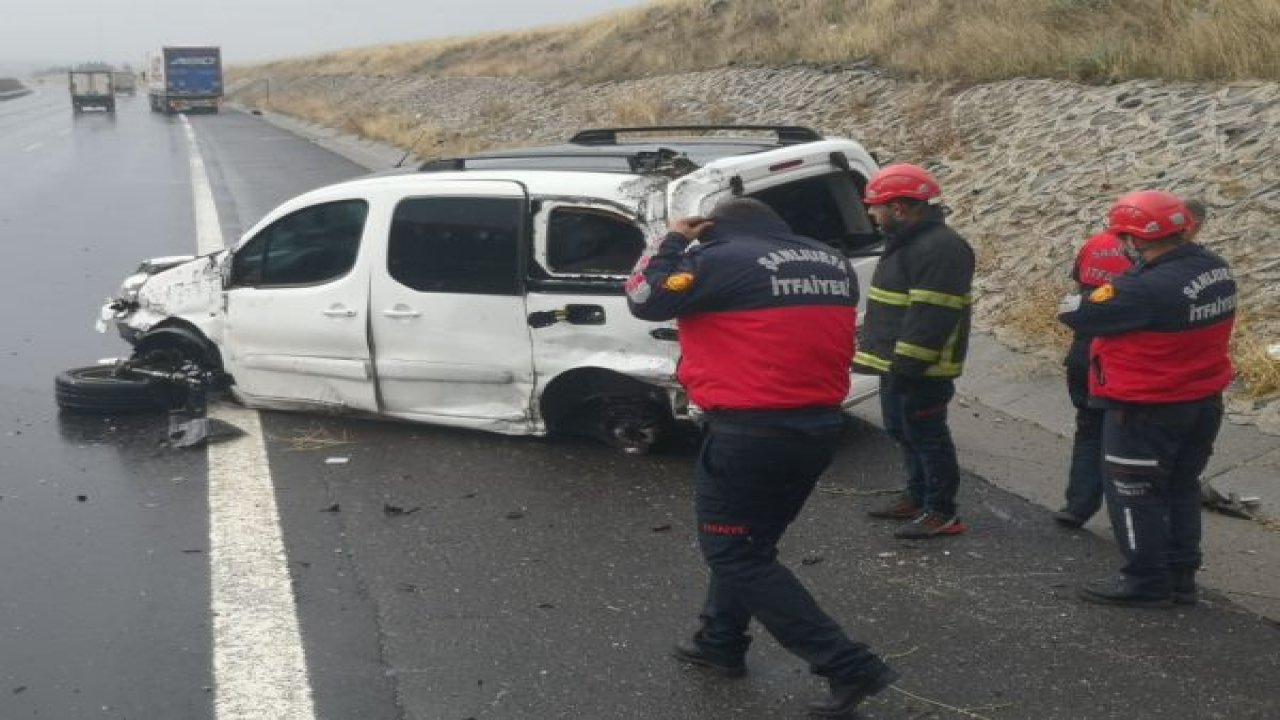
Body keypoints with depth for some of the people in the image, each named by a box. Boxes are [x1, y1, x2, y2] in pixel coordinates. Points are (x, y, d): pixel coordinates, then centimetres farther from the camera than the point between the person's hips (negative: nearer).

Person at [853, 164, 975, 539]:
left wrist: (906, 365, -26)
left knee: (927, 437, -3)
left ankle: (942, 514, 5)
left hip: (922, 370, -10)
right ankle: (916, 497, 31)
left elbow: (931, 316, -25)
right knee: (904, 433, 19)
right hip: (898, 363, 11)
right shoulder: (907, 242, 15)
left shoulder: (940, 248, -19)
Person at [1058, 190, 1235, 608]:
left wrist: (1104, 292, -4)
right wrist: (1119, 290, -1)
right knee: (1181, 489, 20)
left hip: (1147, 412, -8)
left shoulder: (1146, 290, -29)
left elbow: (1075, 313, -22)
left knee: (1134, 494, 7)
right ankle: (1180, 577, 28)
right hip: (1205, 401, 8)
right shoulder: (1217, 270, -2)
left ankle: (1147, 582, 14)